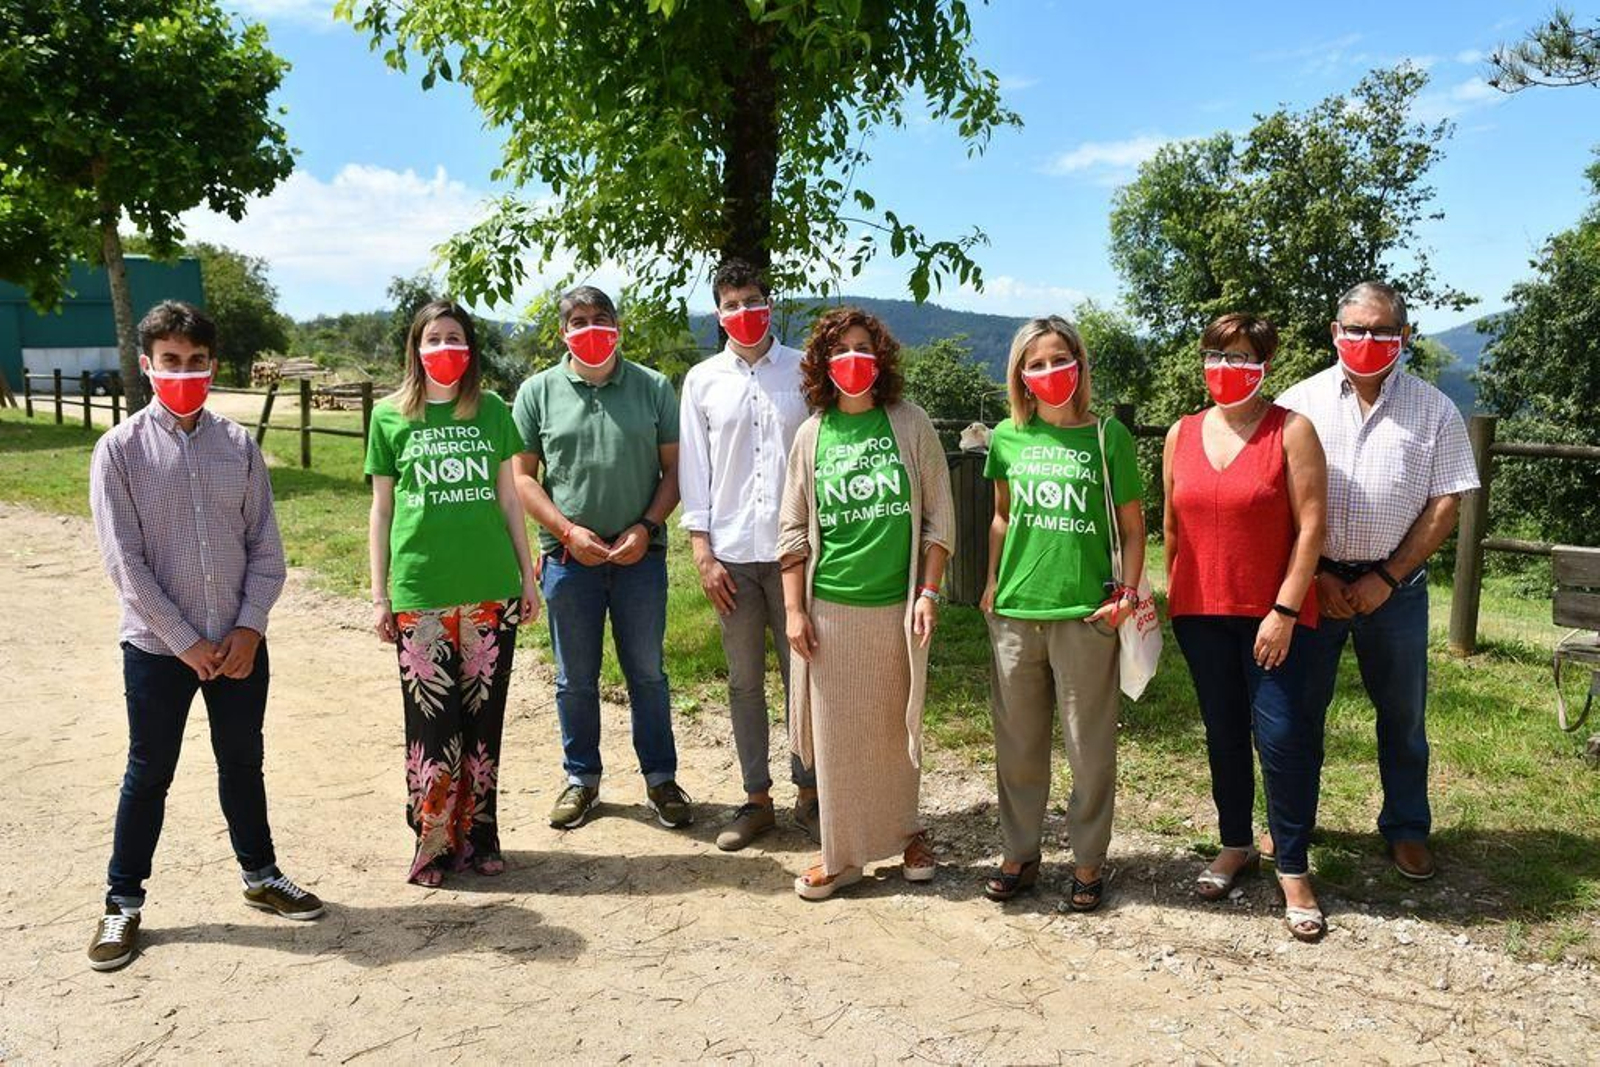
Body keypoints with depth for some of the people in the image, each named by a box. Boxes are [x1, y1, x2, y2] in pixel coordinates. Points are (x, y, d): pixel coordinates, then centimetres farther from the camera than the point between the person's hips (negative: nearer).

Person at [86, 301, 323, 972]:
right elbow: (124, 561, -10)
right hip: (158, 645, -2)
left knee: (242, 762, 16)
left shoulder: (238, 446, 1)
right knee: (149, 773, 9)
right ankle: (123, 902, 26)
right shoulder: (120, 450, -7)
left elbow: (266, 547, 2)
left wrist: (249, 628, -8)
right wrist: (187, 642, -12)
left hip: (239, 642, 2)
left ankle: (260, 874, 34)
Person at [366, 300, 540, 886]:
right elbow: (381, 510, 6)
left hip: (491, 590, 2)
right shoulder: (390, 417, 4)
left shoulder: (492, 412, 7)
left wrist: (528, 575, 11)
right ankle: (432, 844, 16)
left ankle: (478, 837, 21)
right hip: (418, 594, -1)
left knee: (483, 718, 8)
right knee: (431, 721, 2)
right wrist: (379, 596, 4)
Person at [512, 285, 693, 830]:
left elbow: (673, 468, 2)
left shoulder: (653, 388, 2)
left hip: (640, 555, 0)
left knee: (647, 672, 10)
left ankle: (661, 778, 24)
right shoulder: (538, 392, 2)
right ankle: (581, 777, 28)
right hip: (569, 556, 0)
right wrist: (568, 531, -11)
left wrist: (645, 527, -12)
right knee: (575, 678, 12)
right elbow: (522, 477, 1)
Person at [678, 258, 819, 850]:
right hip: (732, 552, 2)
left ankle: (808, 791, 18)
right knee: (744, 680, 8)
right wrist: (703, 554, 0)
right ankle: (756, 797, 20)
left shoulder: (803, 370, 4)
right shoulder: (702, 380, 7)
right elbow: (694, 470, 6)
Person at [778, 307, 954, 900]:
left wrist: (928, 593, -4)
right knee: (836, 734, 5)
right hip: (830, 607, 1)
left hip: (896, 606, 0)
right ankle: (841, 855, 18)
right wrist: (794, 609, 0)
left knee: (897, 729, 11)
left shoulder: (910, 425, 2)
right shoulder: (813, 434, 4)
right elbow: (794, 530, 6)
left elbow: (939, 517, 3)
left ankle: (905, 833, 31)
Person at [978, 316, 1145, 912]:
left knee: (1090, 748, 5)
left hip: (1086, 615, -3)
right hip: (1015, 612, 3)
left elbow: (1132, 526, 2)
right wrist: (991, 584, 12)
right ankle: (1020, 855, 26)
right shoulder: (1008, 437, 6)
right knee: (1018, 746, 12)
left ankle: (1088, 863, 21)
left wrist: (1128, 594, -6)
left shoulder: (1107, 435, -2)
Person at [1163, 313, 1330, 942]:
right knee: (1223, 734, 14)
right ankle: (1236, 846, 30)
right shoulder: (1181, 435, 7)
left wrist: (1284, 611, -14)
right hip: (1201, 612, 4)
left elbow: (1310, 526, -10)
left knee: (1282, 734, -6)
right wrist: (1173, 599, 11)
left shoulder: (1291, 431, -6)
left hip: (1273, 613, -4)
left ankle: (1293, 870, 8)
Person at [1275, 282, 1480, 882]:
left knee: (1403, 715, 11)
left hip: (1395, 586, 0)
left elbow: (1445, 504, 0)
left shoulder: (1434, 411, 3)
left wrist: (1386, 578, -8)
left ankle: (1406, 829, 29)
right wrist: (1313, 574, -7)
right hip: (1312, 581, 0)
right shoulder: (1300, 403, 2)